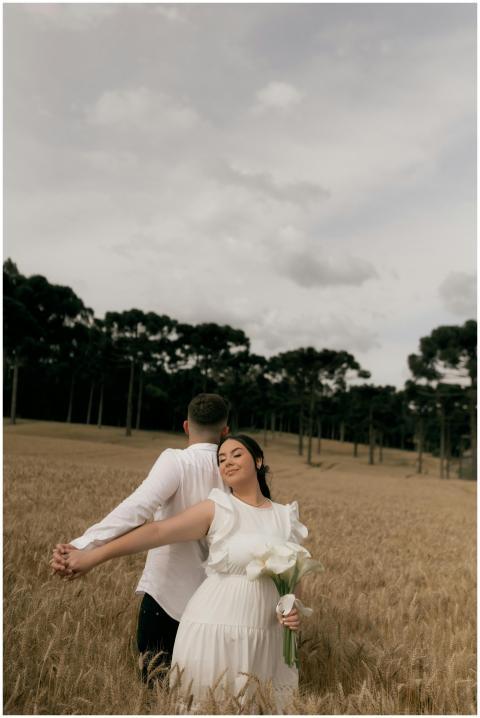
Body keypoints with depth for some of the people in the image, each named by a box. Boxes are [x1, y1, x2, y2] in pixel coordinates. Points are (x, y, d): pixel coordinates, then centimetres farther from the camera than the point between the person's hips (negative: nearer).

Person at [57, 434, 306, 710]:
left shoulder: (286, 518, 5)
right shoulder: (217, 509, -5)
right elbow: (156, 531, -13)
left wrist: (295, 611, -6)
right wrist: (93, 556, -19)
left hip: (264, 639, 3)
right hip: (213, 632, -3)